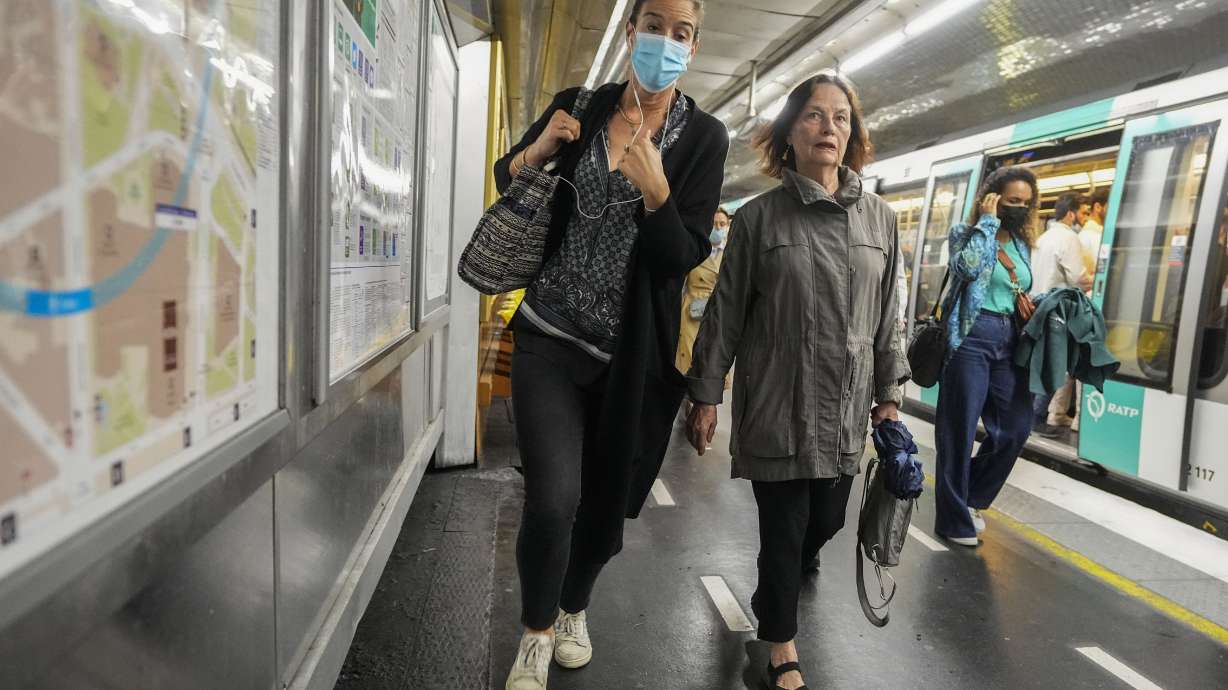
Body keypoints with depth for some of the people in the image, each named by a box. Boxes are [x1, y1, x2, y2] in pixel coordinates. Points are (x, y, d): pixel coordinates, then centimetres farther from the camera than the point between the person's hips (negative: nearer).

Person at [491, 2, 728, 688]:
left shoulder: (703, 135, -2)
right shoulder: (578, 105, 2)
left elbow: (683, 257, -8)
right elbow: (506, 177, 15)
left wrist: (654, 188, -26)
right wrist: (538, 149, -7)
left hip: (630, 352, 0)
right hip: (550, 338, 0)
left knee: (605, 501, 13)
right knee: (554, 499, -12)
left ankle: (574, 608, 45)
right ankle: (536, 633, 18)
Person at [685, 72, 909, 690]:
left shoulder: (879, 218, 7)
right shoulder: (758, 217, -3)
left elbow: (888, 315, 10)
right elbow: (725, 312, -2)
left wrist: (889, 393, 7)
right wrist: (705, 394, -3)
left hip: (846, 409, 4)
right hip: (776, 406, -3)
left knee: (827, 520, 13)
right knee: (784, 528, 4)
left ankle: (774, 596, 47)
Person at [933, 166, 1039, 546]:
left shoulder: (1022, 244, 17)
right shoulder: (965, 232, -2)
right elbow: (967, 266, -23)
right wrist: (988, 222, -13)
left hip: (1009, 340, 7)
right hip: (971, 337, -7)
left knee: (1016, 427, 6)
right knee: (959, 430, 0)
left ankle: (971, 498, 27)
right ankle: (954, 519, 12)